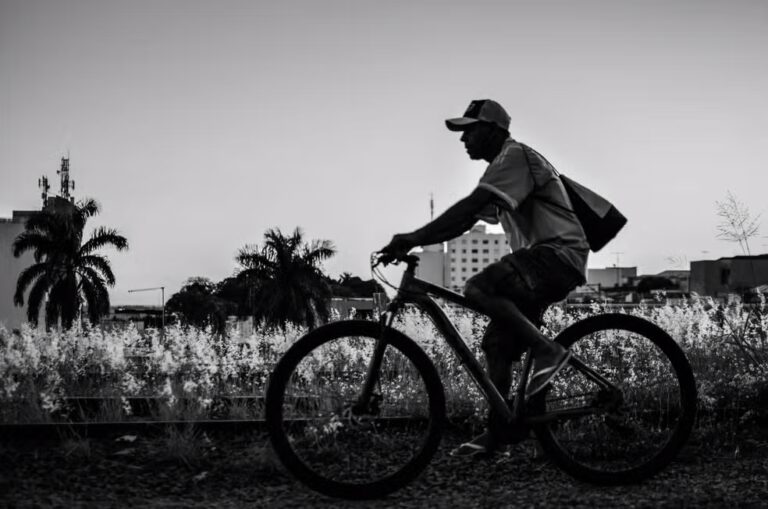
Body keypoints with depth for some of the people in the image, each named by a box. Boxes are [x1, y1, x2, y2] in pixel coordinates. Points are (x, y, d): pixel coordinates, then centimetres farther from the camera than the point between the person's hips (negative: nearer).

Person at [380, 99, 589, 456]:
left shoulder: (516, 157, -11)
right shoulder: (500, 167, 21)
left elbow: (468, 209, -23)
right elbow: (465, 219, 15)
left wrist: (413, 238, -26)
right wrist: (412, 242, 2)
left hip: (559, 253, -10)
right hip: (543, 260, 10)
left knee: (478, 288, -27)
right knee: (497, 342, 5)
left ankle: (547, 350, -20)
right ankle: (495, 433, 9)